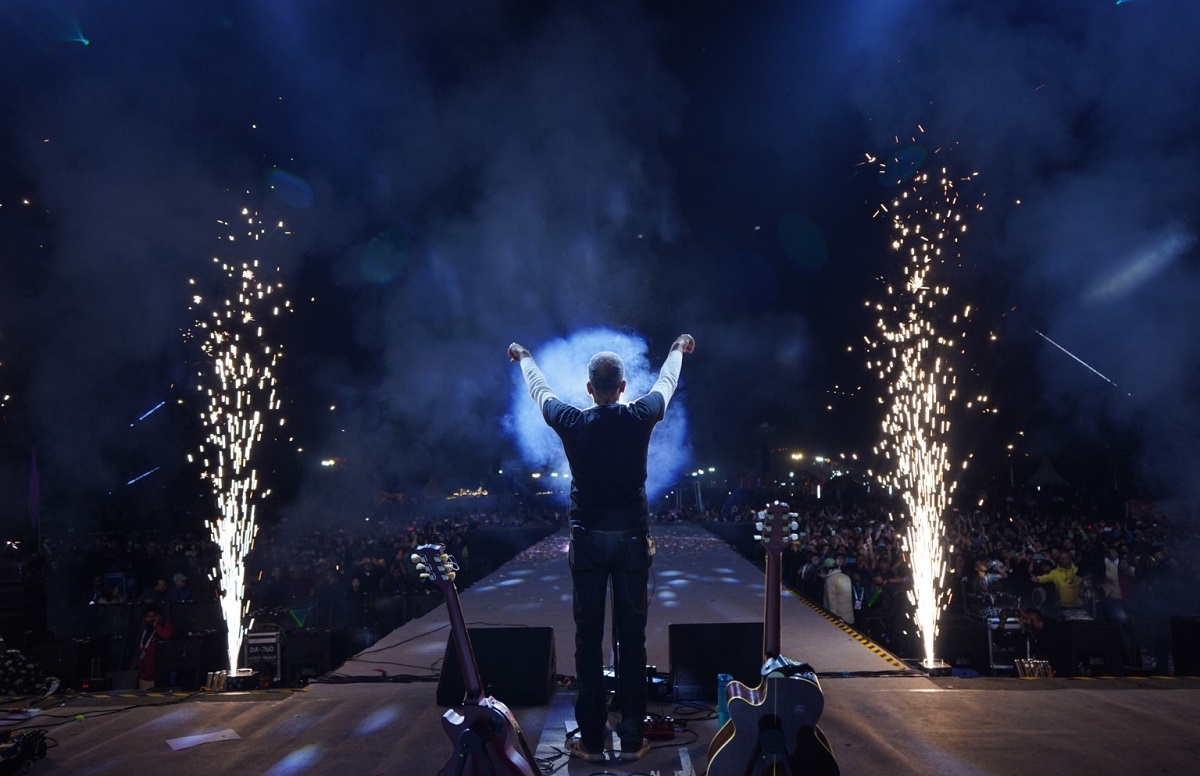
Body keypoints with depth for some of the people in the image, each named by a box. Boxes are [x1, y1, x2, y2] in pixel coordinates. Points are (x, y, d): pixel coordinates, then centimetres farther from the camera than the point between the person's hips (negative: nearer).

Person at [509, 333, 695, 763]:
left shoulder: (572, 423, -7)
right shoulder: (640, 418, -7)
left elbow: (539, 390, 14)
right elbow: (666, 382, 14)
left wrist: (524, 358, 35)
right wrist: (677, 349, 36)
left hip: (587, 539, 0)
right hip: (632, 538, 0)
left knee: (588, 639, 5)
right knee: (632, 638, 5)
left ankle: (592, 739, 11)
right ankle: (632, 738, 11)